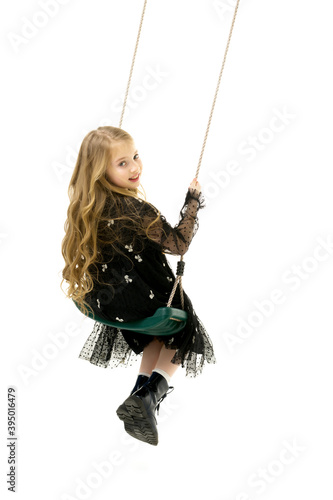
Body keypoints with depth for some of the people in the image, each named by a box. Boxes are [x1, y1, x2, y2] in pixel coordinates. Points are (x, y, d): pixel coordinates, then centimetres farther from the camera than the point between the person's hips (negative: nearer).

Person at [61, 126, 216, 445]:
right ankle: (150, 396, 7)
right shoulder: (136, 211, -27)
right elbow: (178, 244, -19)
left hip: (98, 301, 7)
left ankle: (141, 393, 25)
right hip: (136, 302, -7)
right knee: (184, 330, 20)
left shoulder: (85, 206, -4)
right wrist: (193, 200, -9)